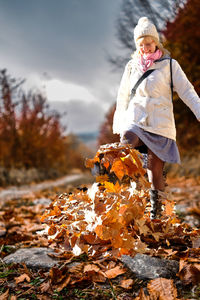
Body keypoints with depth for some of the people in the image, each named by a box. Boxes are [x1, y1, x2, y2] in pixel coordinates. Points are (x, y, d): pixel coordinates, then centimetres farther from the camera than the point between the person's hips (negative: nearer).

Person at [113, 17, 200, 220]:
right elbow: (123, 97, 20)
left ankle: (156, 211, 20)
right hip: (135, 121, 2)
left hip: (160, 124, -2)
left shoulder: (169, 65, 4)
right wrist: (118, 124, 21)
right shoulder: (131, 66, 13)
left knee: (155, 171, -2)